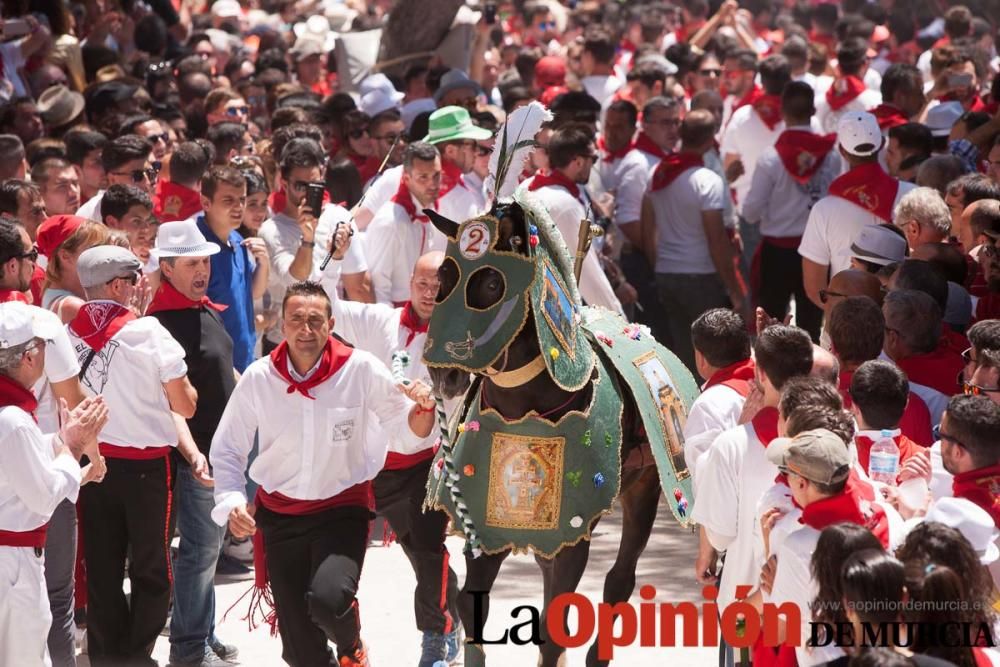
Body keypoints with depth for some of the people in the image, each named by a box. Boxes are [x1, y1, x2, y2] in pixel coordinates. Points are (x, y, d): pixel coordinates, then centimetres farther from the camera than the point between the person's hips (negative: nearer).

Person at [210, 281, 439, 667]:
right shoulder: (258, 378, -8)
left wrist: (422, 409, -26)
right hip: (280, 516, 2)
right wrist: (231, 502, -12)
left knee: (327, 599, -30)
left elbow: (407, 437, -5)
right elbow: (226, 450, 3)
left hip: (342, 508, -2)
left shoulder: (361, 369, -11)